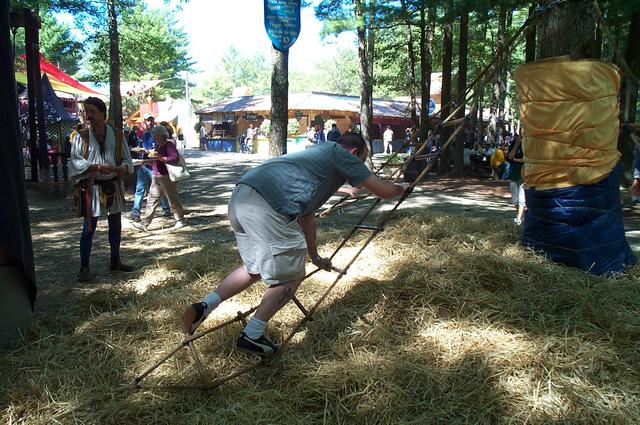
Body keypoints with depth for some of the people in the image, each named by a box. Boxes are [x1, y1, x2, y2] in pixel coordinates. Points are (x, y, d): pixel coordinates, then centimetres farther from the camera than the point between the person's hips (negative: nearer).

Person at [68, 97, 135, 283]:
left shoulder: (117, 134, 2)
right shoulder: (81, 136, -5)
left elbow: (127, 158, 6)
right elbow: (75, 161, -8)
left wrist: (124, 167, -17)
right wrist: (96, 166, -23)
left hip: (114, 186, 3)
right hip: (91, 187, -3)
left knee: (116, 226, 13)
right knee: (89, 228, 1)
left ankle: (115, 261, 29)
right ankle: (84, 268, 11)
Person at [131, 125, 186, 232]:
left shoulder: (169, 146, -13)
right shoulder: (158, 146, 16)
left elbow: (175, 158, -26)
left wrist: (160, 158, -30)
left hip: (167, 178, -9)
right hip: (156, 177, 9)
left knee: (173, 200, 1)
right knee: (152, 200, 7)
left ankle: (180, 221, 17)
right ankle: (144, 224, 9)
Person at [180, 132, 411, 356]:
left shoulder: (318, 153, 35)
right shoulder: (341, 154, 11)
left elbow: (307, 214, 39)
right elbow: (382, 190, 14)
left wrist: (315, 257, 44)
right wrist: (400, 188, 38)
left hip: (240, 197, 9)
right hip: (266, 208, -9)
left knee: (255, 268, 27)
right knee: (291, 276, 8)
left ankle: (203, 307, 19)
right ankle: (252, 336, 16)